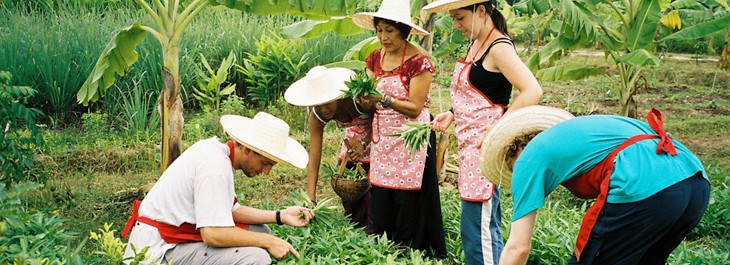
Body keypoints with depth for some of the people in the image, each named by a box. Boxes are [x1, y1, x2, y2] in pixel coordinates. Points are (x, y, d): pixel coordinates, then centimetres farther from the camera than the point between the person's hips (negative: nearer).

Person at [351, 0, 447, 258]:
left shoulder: (419, 61, -12)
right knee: (380, 202, 7)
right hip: (382, 137, 6)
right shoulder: (375, 58, 7)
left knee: (408, 203, -2)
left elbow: (415, 108, -14)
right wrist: (366, 99, -12)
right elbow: (371, 99, 10)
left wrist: (384, 99, -24)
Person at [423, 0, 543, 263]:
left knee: (477, 230, -8)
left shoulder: (499, 47, -13)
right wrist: (451, 114, 9)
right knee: (487, 226, 15)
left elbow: (532, 91, -23)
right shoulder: (476, 45, 14)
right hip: (470, 144, 10)